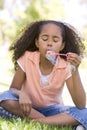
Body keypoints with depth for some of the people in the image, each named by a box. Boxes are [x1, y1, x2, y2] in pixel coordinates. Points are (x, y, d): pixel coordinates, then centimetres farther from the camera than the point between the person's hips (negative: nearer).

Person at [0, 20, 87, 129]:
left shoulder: (66, 67, -15)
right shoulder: (27, 58, -15)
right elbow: (13, 89, -8)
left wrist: (75, 70, -32)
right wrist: (21, 94, -34)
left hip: (52, 110, -1)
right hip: (29, 107, 1)